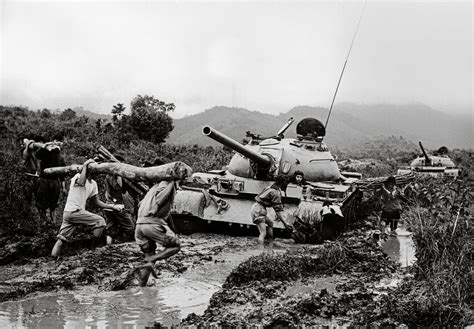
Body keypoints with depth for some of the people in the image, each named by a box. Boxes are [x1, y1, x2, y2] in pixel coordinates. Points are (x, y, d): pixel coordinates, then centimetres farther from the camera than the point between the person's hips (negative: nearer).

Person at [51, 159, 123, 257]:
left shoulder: (93, 184, 16)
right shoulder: (78, 176, -8)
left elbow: (97, 202, 18)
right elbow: (81, 183, -34)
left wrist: (112, 206, 9)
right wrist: (85, 165, -24)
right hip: (73, 211, -9)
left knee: (62, 238, 8)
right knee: (100, 221, -10)